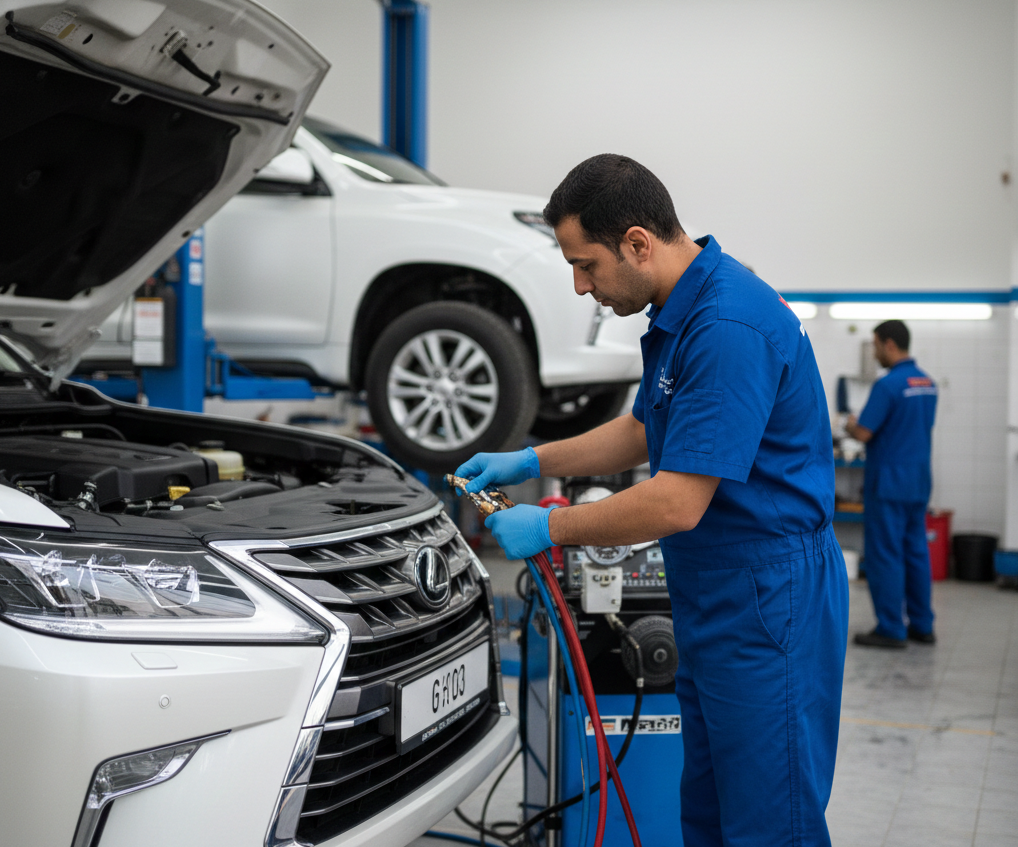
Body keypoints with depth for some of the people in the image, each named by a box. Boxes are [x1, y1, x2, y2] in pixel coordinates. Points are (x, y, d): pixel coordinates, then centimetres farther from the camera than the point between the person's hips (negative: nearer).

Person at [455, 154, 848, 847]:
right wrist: (529, 462, 16)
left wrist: (549, 528, -13)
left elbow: (676, 504, -26)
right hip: (714, 606, 10)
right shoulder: (682, 311, 10)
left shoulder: (730, 326, -24)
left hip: (767, 607, -10)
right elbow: (643, 432, 25)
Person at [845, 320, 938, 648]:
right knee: (916, 552, 12)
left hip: (889, 482, -8)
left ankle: (890, 629, 0)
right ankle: (922, 626, 17)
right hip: (919, 480, 8)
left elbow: (864, 433, -19)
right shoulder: (927, 383, 10)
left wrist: (851, 425, 4)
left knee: (884, 554, -3)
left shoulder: (888, 384, -18)